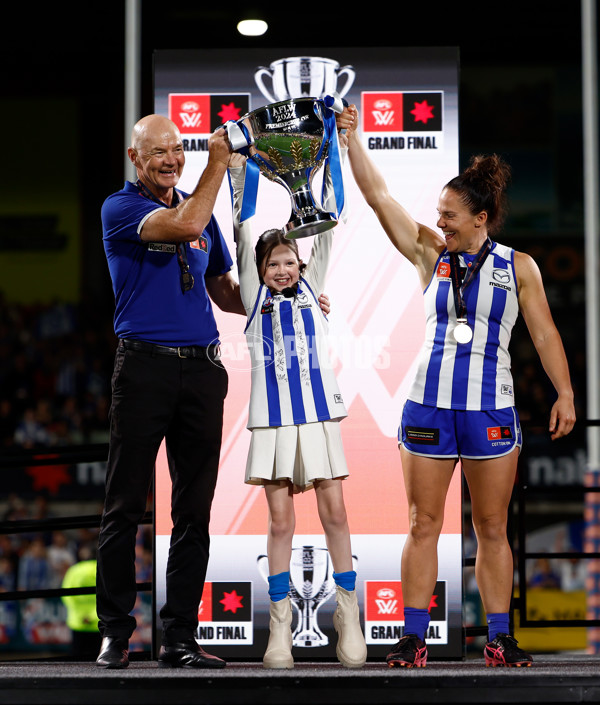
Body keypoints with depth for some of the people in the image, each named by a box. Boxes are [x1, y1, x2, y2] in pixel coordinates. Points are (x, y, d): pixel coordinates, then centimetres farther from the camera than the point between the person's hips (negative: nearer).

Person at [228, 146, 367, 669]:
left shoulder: (310, 288, 13)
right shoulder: (256, 296, 10)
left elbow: (325, 230, 9)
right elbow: (244, 230, 6)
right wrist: (237, 168, 3)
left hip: (318, 410, 1)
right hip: (273, 415, -1)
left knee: (334, 511, -1)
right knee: (280, 518, 0)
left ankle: (349, 615, 5)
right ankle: (280, 626, 2)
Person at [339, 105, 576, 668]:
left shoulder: (517, 266, 5)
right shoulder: (431, 255, 7)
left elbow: (544, 333, 5)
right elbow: (378, 197, 3)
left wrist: (564, 393, -2)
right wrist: (351, 137, -2)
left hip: (491, 410, -1)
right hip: (428, 406, 1)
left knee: (492, 529, 5)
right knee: (422, 525, 1)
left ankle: (498, 638, 10)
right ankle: (413, 637, 4)